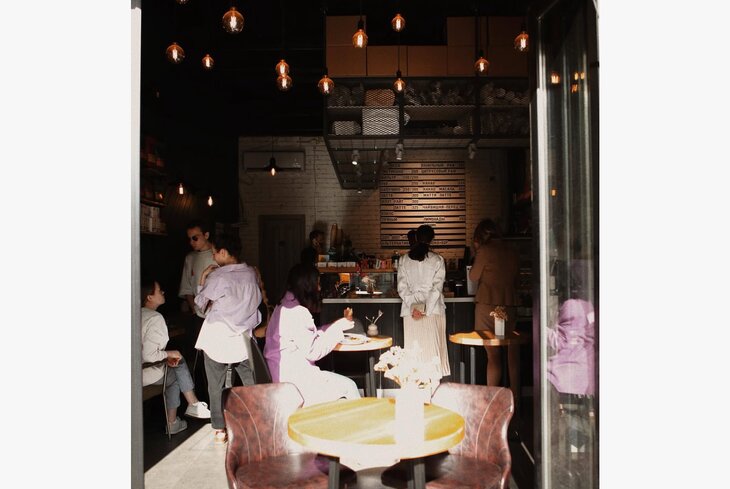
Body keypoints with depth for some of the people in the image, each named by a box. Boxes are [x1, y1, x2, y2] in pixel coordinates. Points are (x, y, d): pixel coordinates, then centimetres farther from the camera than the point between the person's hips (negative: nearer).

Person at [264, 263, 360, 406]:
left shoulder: (284, 307, 11)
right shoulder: (298, 312, -19)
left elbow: (311, 338, 13)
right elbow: (313, 351, -19)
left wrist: (339, 324, 13)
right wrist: (338, 327, -10)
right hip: (294, 381, -10)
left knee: (347, 384, 13)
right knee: (349, 386, 0)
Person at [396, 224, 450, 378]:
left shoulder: (404, 260, 3)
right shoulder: (437, 260, -2)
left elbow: (402, 287, -3)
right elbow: (437, 287, -8)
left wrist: (413, 306, -8)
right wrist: (426, 308, -10)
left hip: (410, 311, 1)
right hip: (434, 311, -1)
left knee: (414, 350, 5)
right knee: (433, 348, 3)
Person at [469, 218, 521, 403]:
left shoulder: (485, 250, -7)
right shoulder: (513, 252, 8)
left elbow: (473, 276, 3)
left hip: (488, 305, -4)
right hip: (510, 305, 4)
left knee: (493, 355, 1)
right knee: (512, 355, 11)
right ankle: (515, 399, 18)